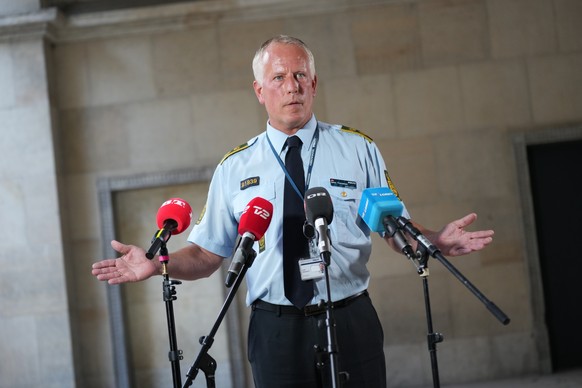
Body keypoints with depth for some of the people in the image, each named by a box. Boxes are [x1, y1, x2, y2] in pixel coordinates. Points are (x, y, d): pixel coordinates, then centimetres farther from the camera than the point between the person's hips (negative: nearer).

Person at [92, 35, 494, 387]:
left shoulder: (358, 149, 6)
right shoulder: (234, 168, 7)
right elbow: (207, 254, 8)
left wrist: (437, 240, -15)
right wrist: (158, 264, -10)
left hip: (351, 323, 0)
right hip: (276, 330, 0)